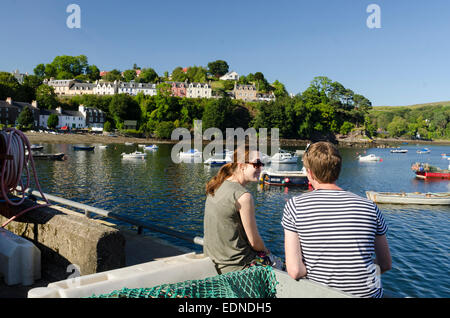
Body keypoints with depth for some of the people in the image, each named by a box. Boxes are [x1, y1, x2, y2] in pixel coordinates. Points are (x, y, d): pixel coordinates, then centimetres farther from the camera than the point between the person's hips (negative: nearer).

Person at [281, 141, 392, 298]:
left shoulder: (295, 206, -12)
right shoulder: (370, 207, -6)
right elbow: (386, 265, 5)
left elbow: (295, 271, -17)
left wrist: (316, 271, 3)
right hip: (367, 293, 2)